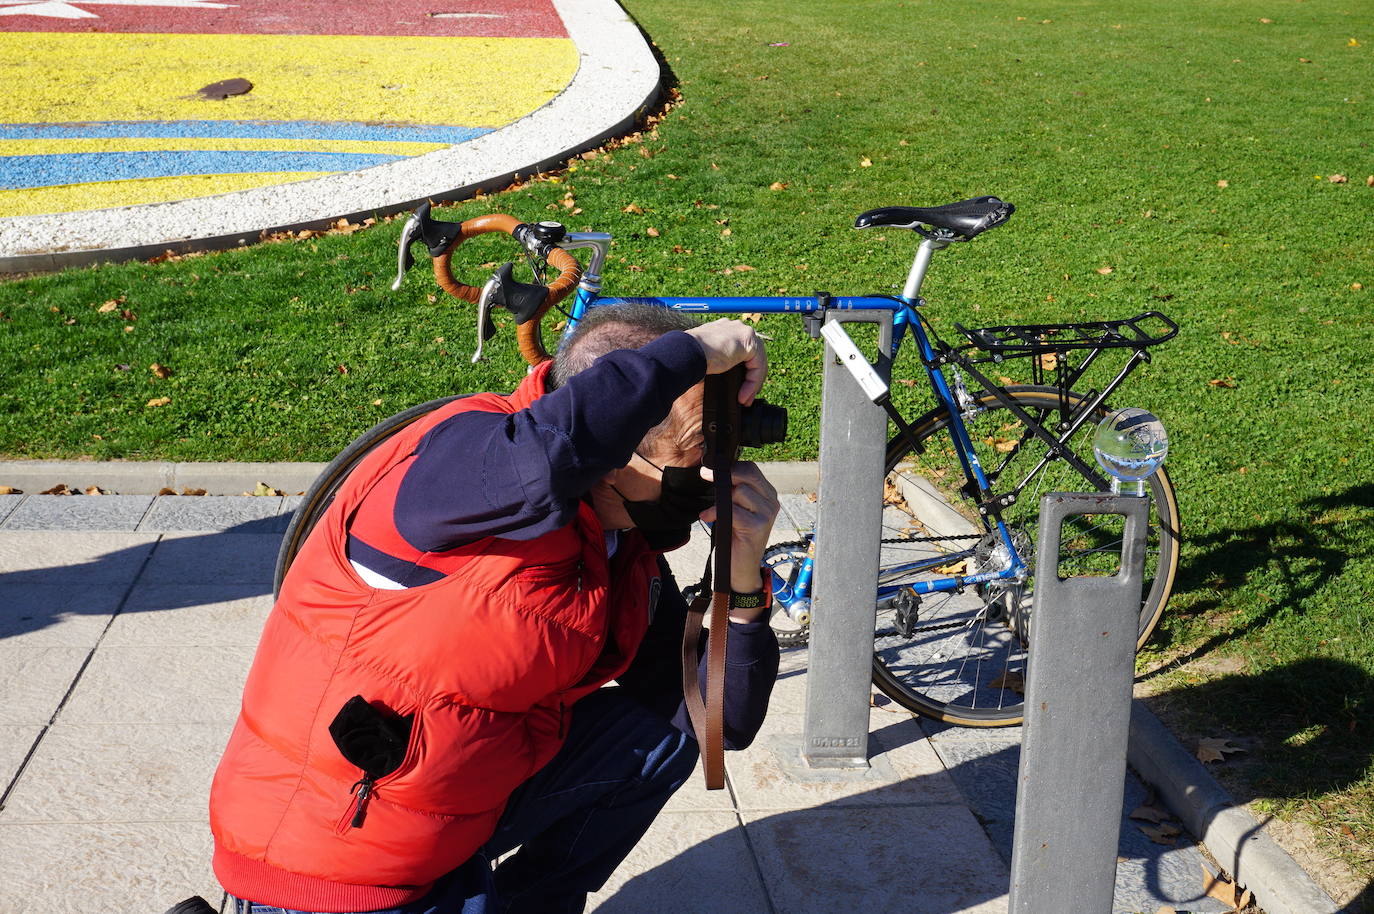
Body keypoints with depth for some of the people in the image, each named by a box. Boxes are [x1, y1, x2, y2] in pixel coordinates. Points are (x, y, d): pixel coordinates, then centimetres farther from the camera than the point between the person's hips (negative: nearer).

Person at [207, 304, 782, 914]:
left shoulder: (624, 555, 0)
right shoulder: (465, 451, -23)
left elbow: (721, 725, 2)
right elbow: (542, 455, -48)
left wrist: (743, 587, -14)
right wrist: (693, 350, -33)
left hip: (455, 830, 8)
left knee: (656, 737, 5)